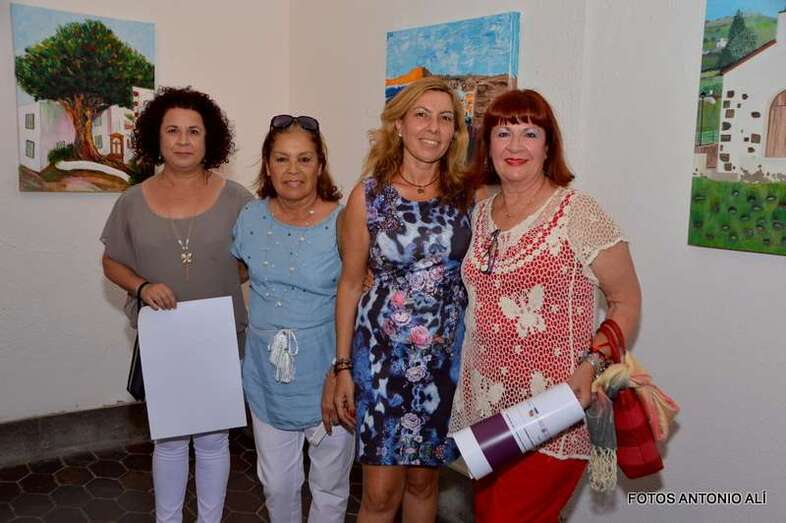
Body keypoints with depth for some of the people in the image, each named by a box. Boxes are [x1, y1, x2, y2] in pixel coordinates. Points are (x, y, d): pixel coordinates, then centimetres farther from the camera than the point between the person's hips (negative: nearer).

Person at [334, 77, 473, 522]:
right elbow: (351, 283, 0)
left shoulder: (466, 195, 1)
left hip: (447, 356, 2)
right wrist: (343, 367, -1)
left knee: (423, 481, 17)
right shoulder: (369, 194, -4)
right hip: (383, 355, -2)